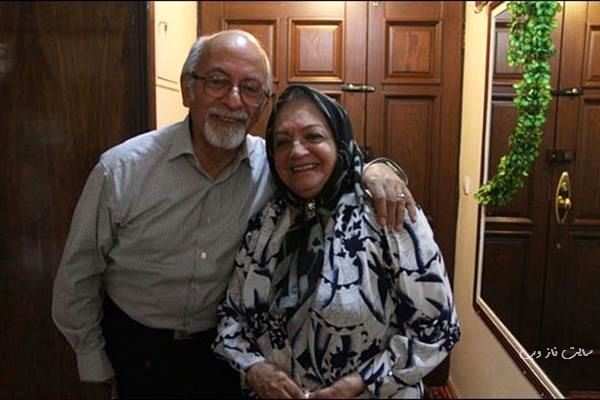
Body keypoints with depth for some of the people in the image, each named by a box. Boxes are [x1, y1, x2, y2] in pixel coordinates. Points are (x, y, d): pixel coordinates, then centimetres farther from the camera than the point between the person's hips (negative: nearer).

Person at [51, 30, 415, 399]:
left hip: (226, 345, 2)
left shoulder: (273, 163, -15)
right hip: (135, 349, -1)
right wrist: (94, 362, 0)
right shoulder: (121, 169, -20)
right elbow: (78, 274, -8)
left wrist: (374, 168, -23)